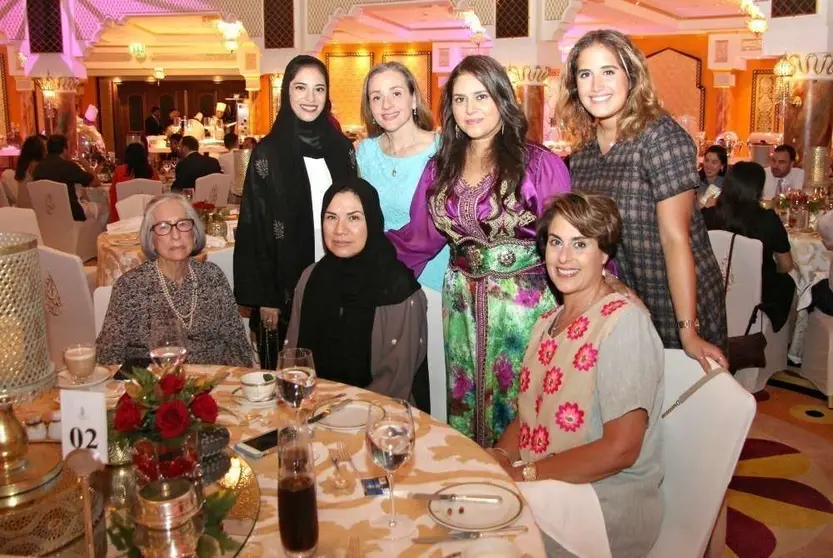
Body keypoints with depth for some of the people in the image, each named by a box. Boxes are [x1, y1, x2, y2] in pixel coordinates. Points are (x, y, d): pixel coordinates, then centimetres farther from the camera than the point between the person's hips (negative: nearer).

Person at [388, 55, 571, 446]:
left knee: (517, 411, 5)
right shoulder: (441, 168, 9)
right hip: (462, 307, 4)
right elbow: (418, 237, 10)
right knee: (465, 409, 13)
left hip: (525, 306, -4)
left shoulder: (539, 164, -6)